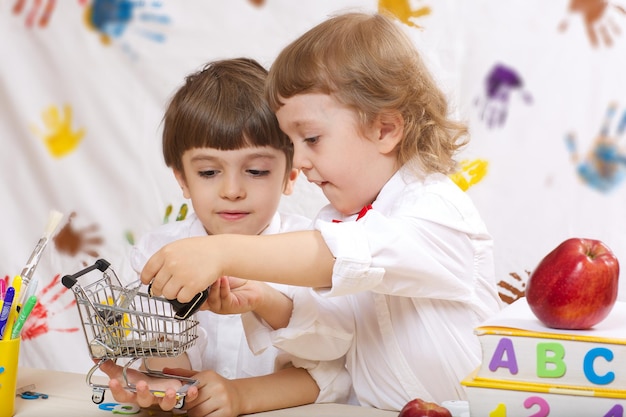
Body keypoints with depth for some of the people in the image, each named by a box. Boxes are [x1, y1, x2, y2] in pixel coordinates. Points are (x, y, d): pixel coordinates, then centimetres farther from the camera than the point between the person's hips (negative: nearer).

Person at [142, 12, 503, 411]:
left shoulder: (439, 210, -14)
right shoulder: (338, 220, 8)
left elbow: (354, 256, -31)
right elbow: (330, 335, 6)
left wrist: (223, 253, -35)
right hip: (376, 409, 5)